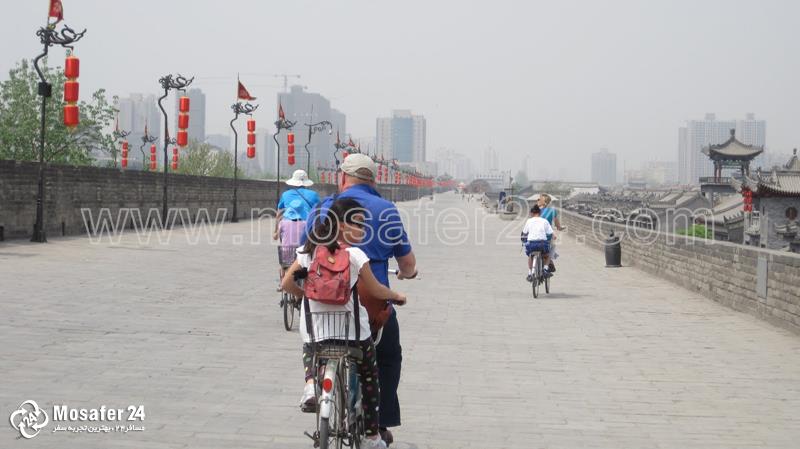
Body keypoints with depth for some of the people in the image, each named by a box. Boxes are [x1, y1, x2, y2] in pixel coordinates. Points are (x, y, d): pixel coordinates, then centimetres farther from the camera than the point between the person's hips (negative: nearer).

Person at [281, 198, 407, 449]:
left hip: (315, 329, 3)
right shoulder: (354, 255, -11)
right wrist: (396, 296, 16)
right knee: (370, 379, 16)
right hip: (352, 329, -3)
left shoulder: (309, 250, 1)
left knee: (310, 352, 33)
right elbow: (375, 290, -3)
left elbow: (286, 283, 4)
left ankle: (311, 384, 0)